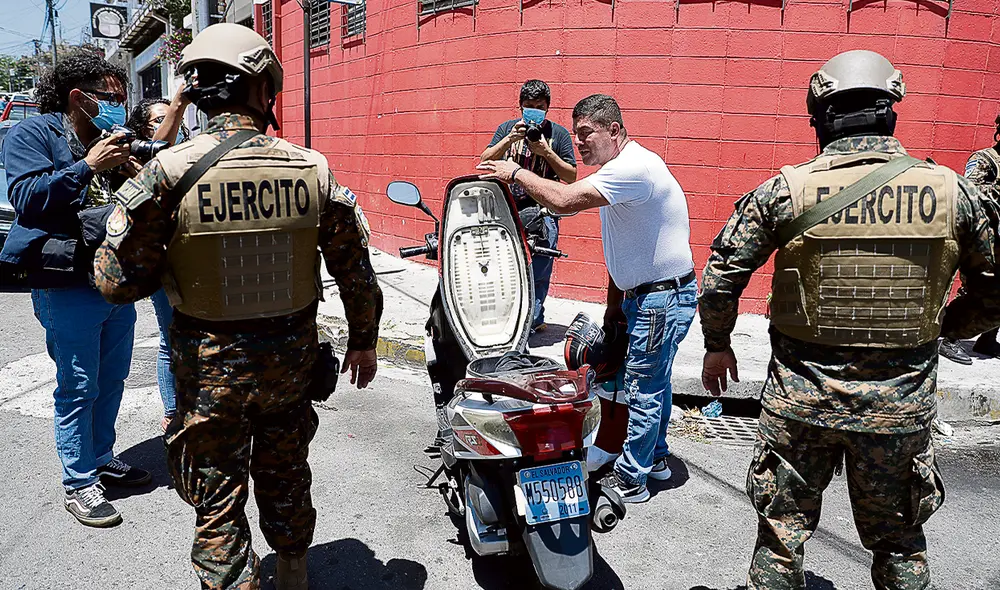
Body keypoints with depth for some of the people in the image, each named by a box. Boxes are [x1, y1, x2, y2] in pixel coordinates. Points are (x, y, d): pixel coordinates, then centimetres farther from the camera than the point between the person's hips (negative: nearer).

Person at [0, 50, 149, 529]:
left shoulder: (107, 141, 16)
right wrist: (88, 167, -21)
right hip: (68, 286, -7)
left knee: (112, 381, 16)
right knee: (78, 388, 0)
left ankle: (102, 458, 33)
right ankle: (79, 485, 12)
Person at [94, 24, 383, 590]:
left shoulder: (168, 172, -16)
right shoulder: (312, 168, -9)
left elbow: (118, 281, -13)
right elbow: (356, 270, -3)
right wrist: (364, 341, 12)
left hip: (211, 368, -3)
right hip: (293, 358, 4)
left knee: (217, 498, 15)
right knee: (286, 477, 25)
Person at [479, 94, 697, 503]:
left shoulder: (635, 167, -23)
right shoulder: (617, 169, 11)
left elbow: (564, 200, -34)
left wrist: (516, 173, -18)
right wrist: (614, 305, 17)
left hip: (665, 296, -10)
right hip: (643, 293, 10)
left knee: (643, 388, -1)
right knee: (652, 380, 21)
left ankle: (629, 481, 12)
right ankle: (654, 458, 38)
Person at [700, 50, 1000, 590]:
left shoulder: (787, 189, -10)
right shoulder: (950, 190, -5)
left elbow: (719, 276, -8)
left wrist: (717, 345, 8)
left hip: (802, 398, -2)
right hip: (903, 404, 2)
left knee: (782, 532, 15)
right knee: (899, 543, 21)